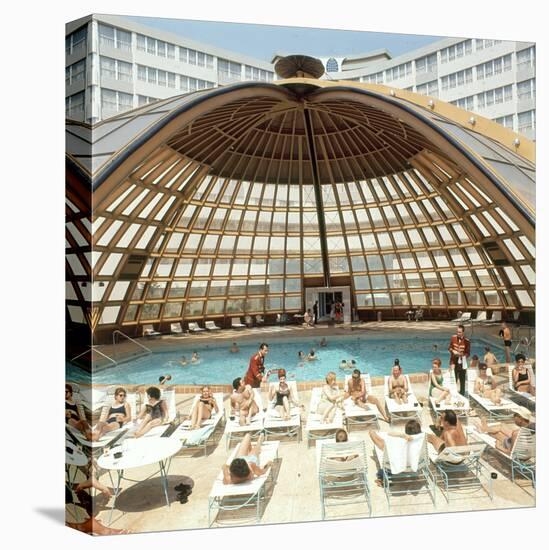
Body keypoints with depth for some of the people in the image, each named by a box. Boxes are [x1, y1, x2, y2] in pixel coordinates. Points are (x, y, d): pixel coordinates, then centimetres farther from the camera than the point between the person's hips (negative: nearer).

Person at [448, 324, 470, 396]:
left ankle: (462, 394, 20)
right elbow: (449, 348, 8)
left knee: (462, 380, 8)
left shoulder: (466, 341, -11)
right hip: (454, 361, 1)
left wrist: (461, 355, -23)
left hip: (461, 362, -1)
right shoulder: (453, 338, -4)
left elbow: (468, 353, -5)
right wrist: (453, 351, -13)